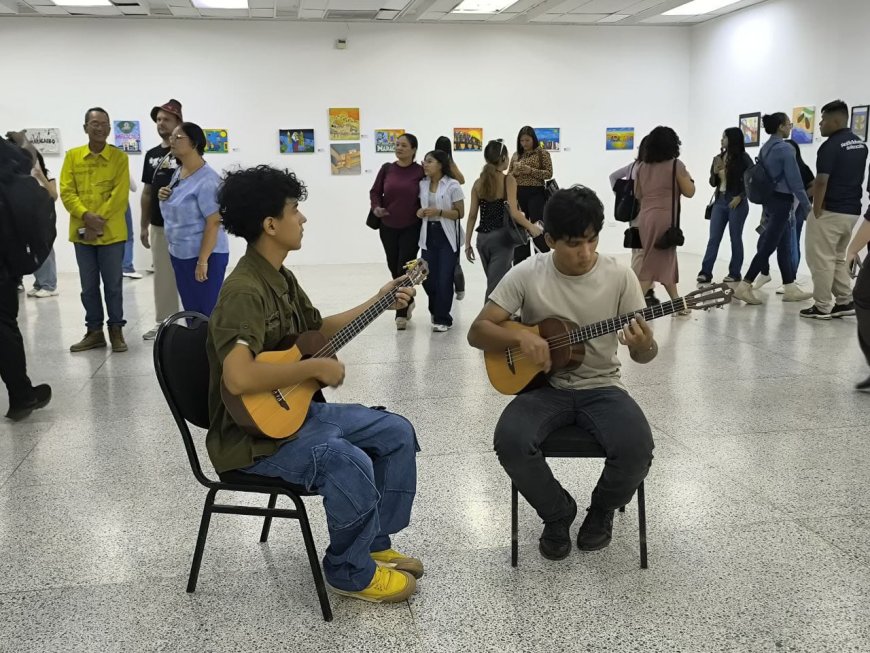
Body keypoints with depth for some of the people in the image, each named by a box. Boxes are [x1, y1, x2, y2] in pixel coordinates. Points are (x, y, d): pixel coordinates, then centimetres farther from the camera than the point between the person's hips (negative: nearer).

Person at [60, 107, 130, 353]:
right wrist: (86, 215, -17)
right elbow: (66, 192, -1)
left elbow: (120, 194, -10)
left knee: (113, 284, 5)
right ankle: (94, 331, 19)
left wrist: (99, 220, -17)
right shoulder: (72, 156, 5)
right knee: (88, 286, 10)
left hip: (111, 233, -3)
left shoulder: (119, 157, -2)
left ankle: (116, 330, 16)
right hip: (82, 232, 3)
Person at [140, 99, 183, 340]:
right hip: (158, 226, 6)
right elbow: (147, 192, 15)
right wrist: (144, 225, 13)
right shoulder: (151, 155, 12)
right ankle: (163, 322, 19)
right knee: (162, 277, 11)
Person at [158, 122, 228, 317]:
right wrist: (164, 197, 1)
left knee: (207, 312, -1)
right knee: (190, 310, 15)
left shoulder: (206, 179, -17)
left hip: (204, 254, -8)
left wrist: (202, 261, -22)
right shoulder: (178, 173, 9)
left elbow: (213, 222, -21)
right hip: (179, 253, 8)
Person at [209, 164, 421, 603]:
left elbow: (318, 330, 21)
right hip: (251, 433, -10)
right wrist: (315, 368, -27)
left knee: (397, 433, 8)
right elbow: (238, 377, -39)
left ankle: (372, 543, 20)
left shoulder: (281, 278, 6)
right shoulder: (245, 291, -26)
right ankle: (351, 572, -5)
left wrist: (380, 302, 16)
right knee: (349, 463, -32)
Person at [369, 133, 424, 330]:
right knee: (394, 267, 14)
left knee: (404, 268, -6)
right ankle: (407, 301, 37)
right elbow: (375, 191, 8)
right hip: (388, 227, 4)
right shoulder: (387, 169, 2)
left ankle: (401, 314, 2)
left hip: (411, 228, -4)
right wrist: (376, 207, -8)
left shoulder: (420, 171, -7)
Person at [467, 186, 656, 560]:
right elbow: (477, 332, -4)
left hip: (601, 388, 0)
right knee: (510, 441, -30)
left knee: (637, 448, -29)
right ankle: (558, 513, 2)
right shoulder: (527, 275, -6)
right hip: (545, 387, 0)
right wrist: (520, 337, -23)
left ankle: (602, 509, 9)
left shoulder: (620, 277, -5)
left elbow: (642, 355, -2)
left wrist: (644, 346, -27)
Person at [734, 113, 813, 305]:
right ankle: (744, 287, -6)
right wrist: (806, 205, -8)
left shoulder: (764, 148, 10)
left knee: (784, 246, 12)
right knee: (768, 246, -5)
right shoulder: (785, 149, -14)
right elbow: (795, 181, -14)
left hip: (769, 200, 9)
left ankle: (790, 289, 17)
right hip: (781, 201, -9)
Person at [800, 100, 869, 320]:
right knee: (838, 258, 19)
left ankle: (822, 307, 5)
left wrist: (816, 211, -13)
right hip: (852, 212, 9)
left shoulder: (830, 146, -16)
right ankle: (845, 301, 17)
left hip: (830, 211, -9)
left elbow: (821, 182, -20)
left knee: (821, 259, 0)